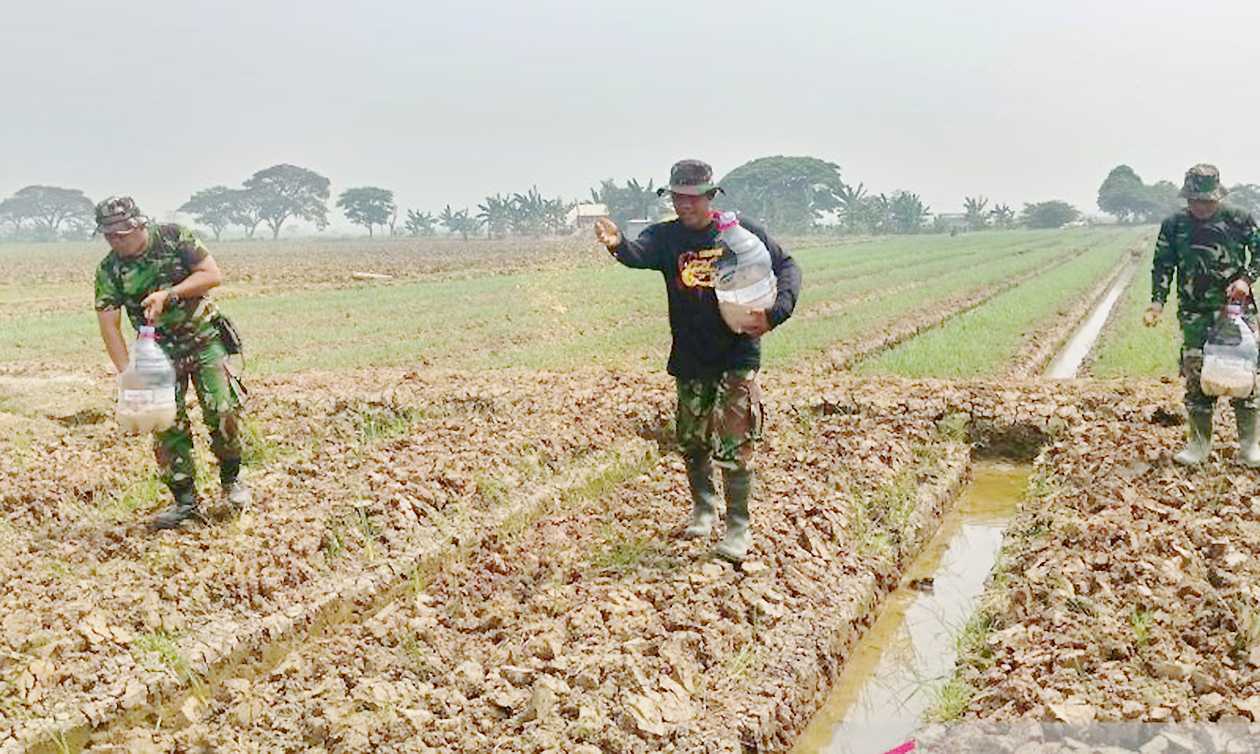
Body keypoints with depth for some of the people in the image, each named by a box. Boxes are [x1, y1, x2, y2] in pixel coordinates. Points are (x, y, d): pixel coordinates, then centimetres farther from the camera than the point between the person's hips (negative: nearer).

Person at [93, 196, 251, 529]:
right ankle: (185, 501, 7)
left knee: (222, 412, -12)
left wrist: (167, 294, -23)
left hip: (204, 340, -2)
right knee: (167, 426, -4)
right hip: (161, 351, 2)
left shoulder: (174, 238, -9)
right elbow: (108, 324, -10)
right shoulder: (108, 271, -6)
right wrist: (127, 373, -20)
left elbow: (213, 275, -12)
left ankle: (231, 479, 12)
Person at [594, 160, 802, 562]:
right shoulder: (665, 237, -2)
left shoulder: (743, 231, -5)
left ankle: (738, 528, 7)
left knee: (732, 446, -7)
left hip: (737, 356, -3)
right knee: (692, 442, 14)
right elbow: (638, 254, -24)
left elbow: (787, 267, 2)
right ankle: (703, 508, 37)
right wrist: (617, 244, -49)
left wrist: (775, 312, -16)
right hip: (689, 360, 3)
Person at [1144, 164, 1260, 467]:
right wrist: (1157, 301, -9)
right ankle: (1199, 442, 12)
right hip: (1195, 314, 1)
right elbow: (1163, 266, 4)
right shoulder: (1173, 226, 3)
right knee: (1196, 375, 0)